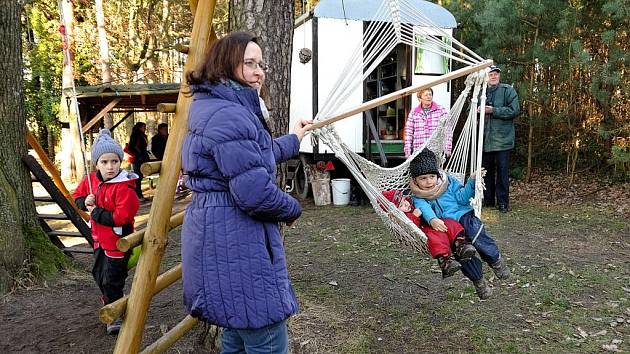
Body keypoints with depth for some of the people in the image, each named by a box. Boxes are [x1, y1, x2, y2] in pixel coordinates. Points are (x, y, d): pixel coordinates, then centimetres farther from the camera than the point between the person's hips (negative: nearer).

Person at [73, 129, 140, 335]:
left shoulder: (123, 187, -25)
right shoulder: (91, 180, -1)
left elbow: (122, 216, -30)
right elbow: (77, 195, 15)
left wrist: (96, 213, -21)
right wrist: (85, 202, -9)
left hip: (118, 241, -8)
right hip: (99, 239, 8)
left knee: (112, 279, 0)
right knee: (99, 274, 26)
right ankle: (108, 298, 51)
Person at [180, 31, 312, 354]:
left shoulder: (212, 108, 16)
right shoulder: (229, 115, -19)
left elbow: (253, 156, 31)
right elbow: (254, 192, -25)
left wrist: (293, 140, 43)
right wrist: (292, 209, -5)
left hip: (219, 239, 11)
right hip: (235, 245, -11)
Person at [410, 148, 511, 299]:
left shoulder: (448, 182, 14)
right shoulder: (418, 198, 7)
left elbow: (462, 197, 5)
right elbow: (425, 209, -14)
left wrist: (472, 181, -10)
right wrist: (432, 219, -36)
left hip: (463, 215, 1)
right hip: (445, 227, -1)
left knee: (474, 230, -32)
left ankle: (495, 259, -13)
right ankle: (478, 280, -8)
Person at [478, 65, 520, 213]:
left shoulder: (508, 90, -1)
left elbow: (514, 110, -12)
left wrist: (493, 110, -17)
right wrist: (477, 110, -10)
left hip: (502, 139, -4)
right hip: (485, 139, 4)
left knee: (502, 171, -1)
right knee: (486, 170, 12)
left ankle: (503, 202, 8)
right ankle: (487, 199, 23)